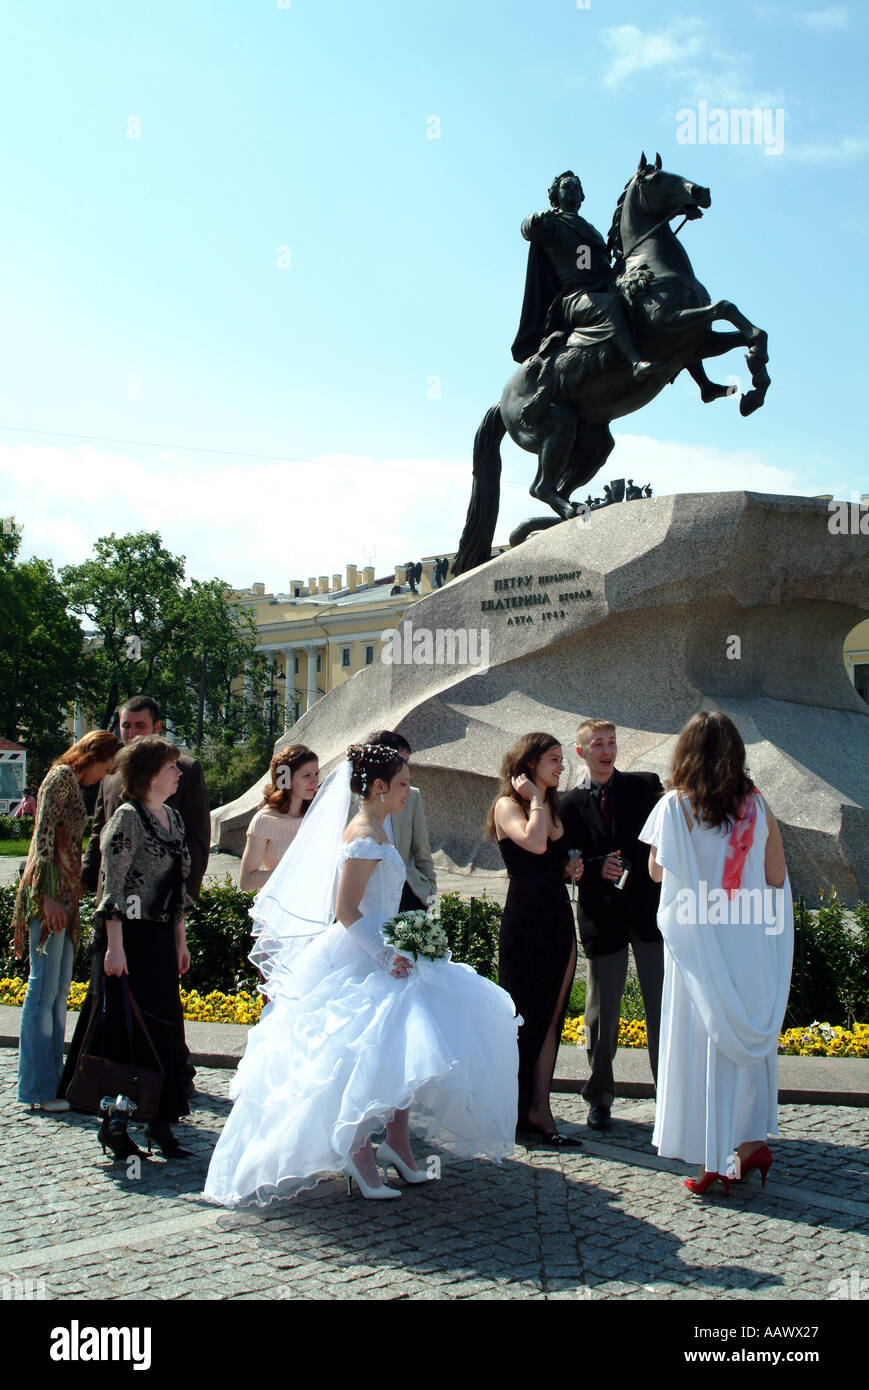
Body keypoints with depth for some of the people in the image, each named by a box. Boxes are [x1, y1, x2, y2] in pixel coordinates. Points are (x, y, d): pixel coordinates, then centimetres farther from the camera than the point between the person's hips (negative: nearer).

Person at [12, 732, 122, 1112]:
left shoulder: (74, 784, 21)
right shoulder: (61, 775, -6)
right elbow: (44, 835, -15)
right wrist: (48, 896, -22)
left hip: (65, 894, 10)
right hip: (50, 890, -10)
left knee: (59, 989, 10)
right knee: (44, 988, -7)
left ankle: (51, 1079, 15)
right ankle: (37, 1089, -3)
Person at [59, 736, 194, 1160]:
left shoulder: (172, 817, 13)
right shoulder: (128, 818, -11)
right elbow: (112, 886, -15)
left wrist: (181, 941, 18)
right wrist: (114, 946, -19)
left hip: (161, 938, 7)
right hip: (129, 937, -7)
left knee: (163, 1027, 8)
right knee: (126, 1030, -2)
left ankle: (159, 1122, 15)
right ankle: (113, 1125, 9)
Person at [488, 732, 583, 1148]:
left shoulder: (553, 807, 15)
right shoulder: (507, 806, -8)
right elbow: (534, 844, -27)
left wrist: (572, 867, 7)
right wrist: (534, 799, -15)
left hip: (560, 918, 8)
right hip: (526, 921, -8)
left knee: (550, 1018, 6)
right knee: (525, 1017, -1)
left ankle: (539, 1110, 10)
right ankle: (515, 1110, 10)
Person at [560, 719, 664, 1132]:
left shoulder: (645, 786, 6)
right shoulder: (570, 804, 7)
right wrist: (597, 868, -12)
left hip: (650, 911, 0)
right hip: (602, 918, 0)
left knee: (663, 1007, 2)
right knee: (601, 1013, 8)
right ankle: (599, 1098, 22)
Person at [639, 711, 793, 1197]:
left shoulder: (676, 806, -8)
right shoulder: (758, 805, 1)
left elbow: (658, 871, -2)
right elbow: (777, 876, 4)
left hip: (699, 942, -3)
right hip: (751, 939, 3)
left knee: (702, 1042, 4)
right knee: (748, 1038, 16)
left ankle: (714, 1161, 8)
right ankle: (751, 1141, 18)